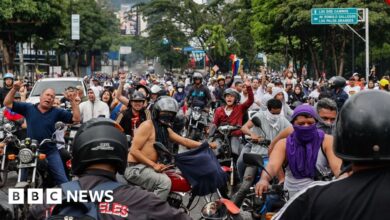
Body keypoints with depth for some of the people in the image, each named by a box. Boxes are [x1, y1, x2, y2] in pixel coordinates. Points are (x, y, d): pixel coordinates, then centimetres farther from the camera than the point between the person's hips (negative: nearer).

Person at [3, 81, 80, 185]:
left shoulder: (57, 112, 1)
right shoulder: (28, 108, 1)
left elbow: (76, 119, -3)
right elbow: (7, 103, -1)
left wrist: (73, 102, -13)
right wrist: (14, 89, -14)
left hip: (50, 152, 0)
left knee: (62, 180, -2)